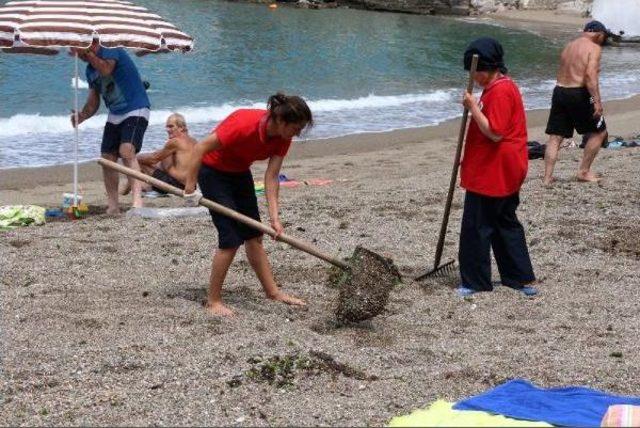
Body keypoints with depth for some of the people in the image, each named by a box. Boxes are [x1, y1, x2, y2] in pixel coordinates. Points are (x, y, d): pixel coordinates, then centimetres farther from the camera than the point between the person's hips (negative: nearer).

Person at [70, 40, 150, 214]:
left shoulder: (112, 51, -9)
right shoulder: (90, 70, 13)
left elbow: (106, 69, -31)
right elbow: (93, 103, 15)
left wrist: (88, 53, -20)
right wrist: (81, 116, -5)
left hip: (135, 110, -8)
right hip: (115, 115, 8)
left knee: (127, 151, -26)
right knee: (107, 158, 3)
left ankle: (137, 199, -31)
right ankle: (113, 206, 11)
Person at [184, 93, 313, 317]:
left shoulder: (282, 138, -14)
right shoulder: (245, 124, -35)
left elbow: (271, 177, -14)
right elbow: (201, 148, -29)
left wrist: (274, 217, -22)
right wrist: (190, 188, -26)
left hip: (239, 172, 7)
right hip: (213, 171, -7)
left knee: (254, 236, 13)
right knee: (231, 238, -12)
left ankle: (272, 291, 24)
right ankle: (213, 301, -1)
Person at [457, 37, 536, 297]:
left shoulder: (499, 92, -19)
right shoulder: (504, 86, 15)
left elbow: (494, 132, -25)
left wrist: (473, 107, -22)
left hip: (492, 174, -11)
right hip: (506, 173, 11)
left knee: (476, 226, -1)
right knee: (505, 223, 16)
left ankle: (475, 282, 7)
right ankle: (521, 278, 20)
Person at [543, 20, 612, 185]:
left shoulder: (569, 46, 17)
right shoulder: (594, 48, -6)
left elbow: (564, 72, 14)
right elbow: (590, 74, -20)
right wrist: (597, 101, -23)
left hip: (559, 91, 7)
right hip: (578, 94, -7)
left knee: (555, 137, 8)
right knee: (598, 132, 11)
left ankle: (547, 177, 3)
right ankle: (583, 172, 11)